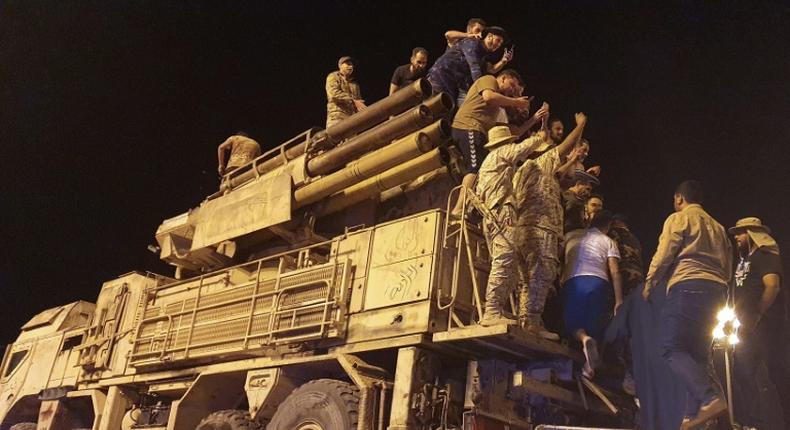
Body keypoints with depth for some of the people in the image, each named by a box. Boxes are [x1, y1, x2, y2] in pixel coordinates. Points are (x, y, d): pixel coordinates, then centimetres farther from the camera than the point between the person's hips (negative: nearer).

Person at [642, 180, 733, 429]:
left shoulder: (678, 218, 5)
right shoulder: (717, 226, 26)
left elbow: (664, 254, -4)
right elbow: (728, 266, 22)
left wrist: (649, 284, 5)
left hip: (687, 286, -7)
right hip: (716, 290, 8)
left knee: (673, 348, -12)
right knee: (699, 353, 7)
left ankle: (711, 399, -31)